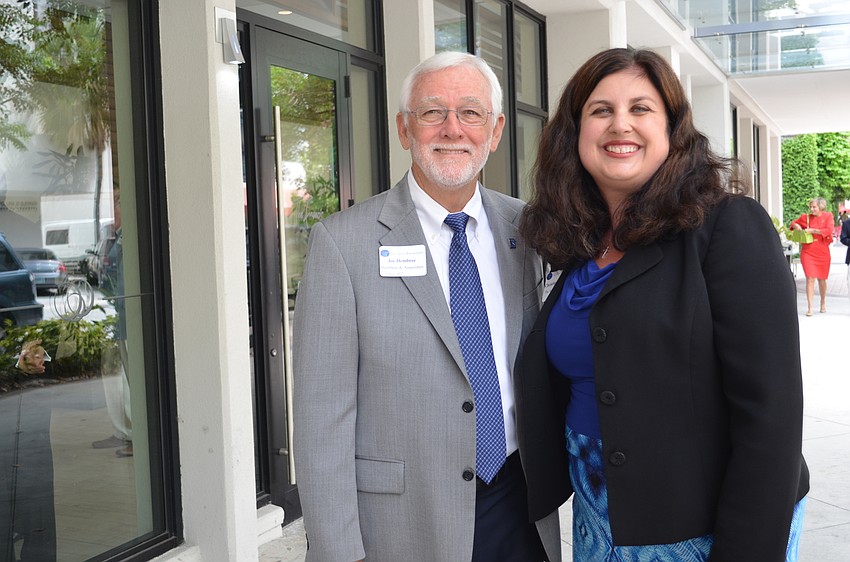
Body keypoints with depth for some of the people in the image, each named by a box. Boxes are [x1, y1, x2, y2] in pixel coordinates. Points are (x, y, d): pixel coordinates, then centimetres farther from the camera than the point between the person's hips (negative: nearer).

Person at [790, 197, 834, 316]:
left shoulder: (828, 216, 0)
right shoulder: (806, 217, 2)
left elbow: (829, 230, -14)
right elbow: (794, 223, 17)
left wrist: (812, 230, -18)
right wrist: (796, 226, -6)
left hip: (822, 253, 1)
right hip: (808, 252, 0)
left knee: (821, 279, 12)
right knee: (810, 278, -11)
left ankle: (823, 302, 35)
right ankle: (810, 308, -10)